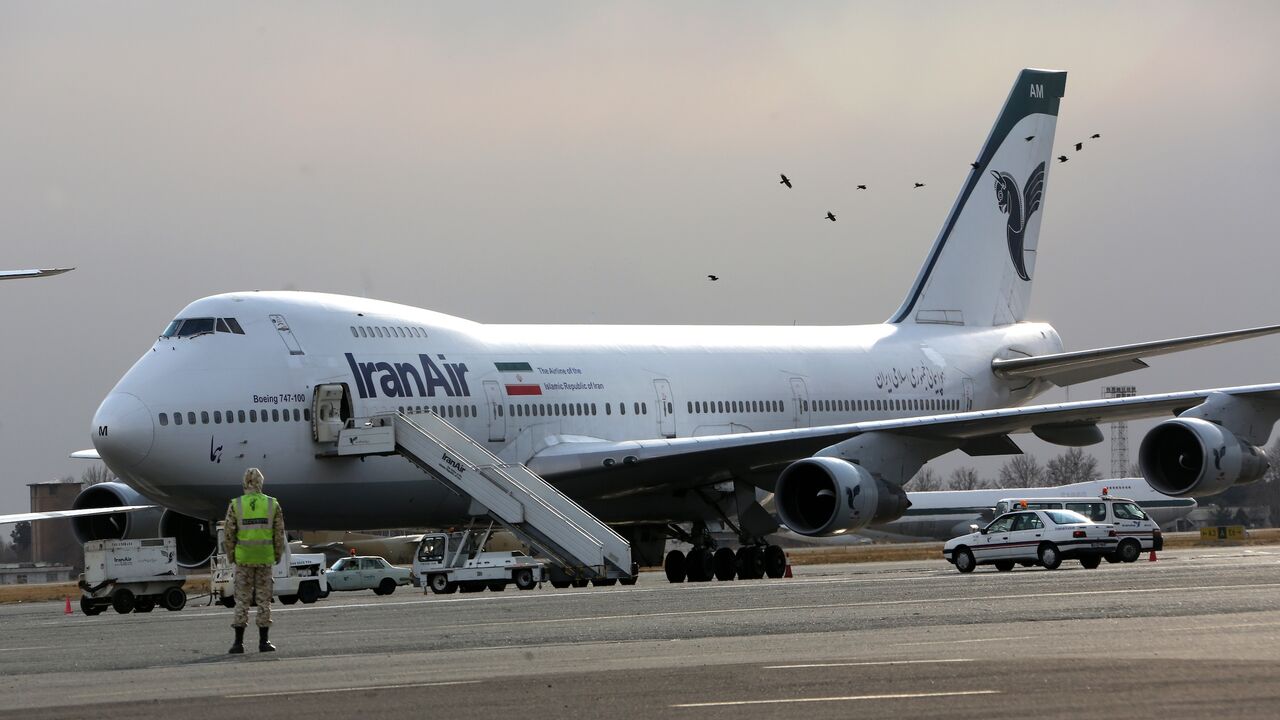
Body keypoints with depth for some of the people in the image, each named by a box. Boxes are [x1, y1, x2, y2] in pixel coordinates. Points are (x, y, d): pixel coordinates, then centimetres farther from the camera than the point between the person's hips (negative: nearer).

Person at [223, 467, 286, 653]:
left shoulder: (235, 505, -5)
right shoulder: (273, 504, -2)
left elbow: (228, 534, -4)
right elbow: (279, 534, -1)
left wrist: (231, 556, 10)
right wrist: (278, 555, 13)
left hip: (243, 559, 0)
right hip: (265, 559, 0)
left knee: (242, 600, 4)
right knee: (264, 599, 7)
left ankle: (239, 643, 2)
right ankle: (264, 642, 7)